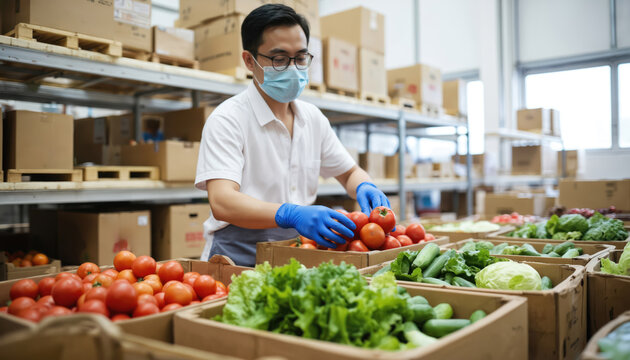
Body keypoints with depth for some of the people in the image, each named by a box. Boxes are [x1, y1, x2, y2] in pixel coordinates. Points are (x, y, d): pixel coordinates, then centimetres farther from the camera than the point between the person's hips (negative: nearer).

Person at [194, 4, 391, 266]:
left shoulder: (313, 118, 11)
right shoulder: (227, 119, -9)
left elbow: (349, 172, 21)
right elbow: (222, 202, -22)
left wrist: (365, 187, -4)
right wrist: (291, 215, -39)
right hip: (240, 258, -5)